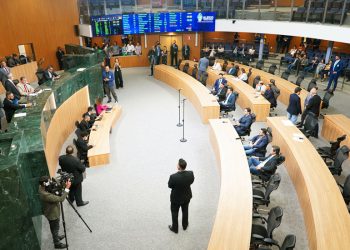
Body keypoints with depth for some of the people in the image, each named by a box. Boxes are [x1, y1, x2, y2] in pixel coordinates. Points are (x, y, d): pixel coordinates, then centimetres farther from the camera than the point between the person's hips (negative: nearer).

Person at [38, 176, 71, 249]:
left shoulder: (41, 188, -14)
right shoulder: (46, 195, -41)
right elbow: (60, 199, -38)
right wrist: (67, 188, -36)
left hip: (51, 212, 8)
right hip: (53, 214, -8)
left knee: (53, 227, 31)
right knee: (55, 228, 16)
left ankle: (56, 237, 54)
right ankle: (57, 243, 38)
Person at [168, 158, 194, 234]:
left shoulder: (173, 177, -36)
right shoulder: (190, 174, -25)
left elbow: (169, 186, -16)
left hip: (176, 198, -3)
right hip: (187, 197, 4)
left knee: (175, 213, 23)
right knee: (185, 211, 29)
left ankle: (175, 228, 43)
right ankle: (185, 225, 51)